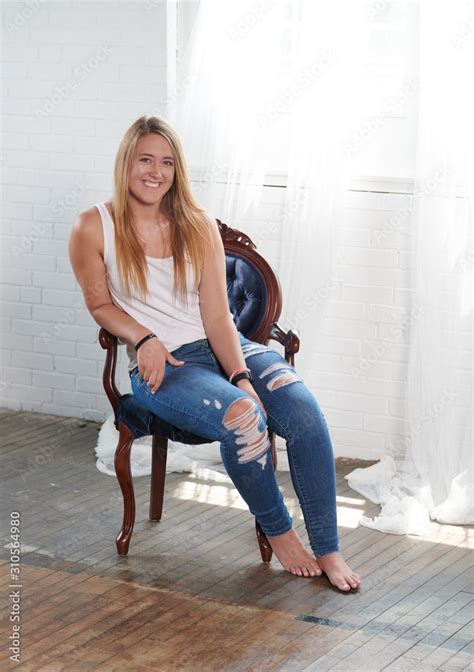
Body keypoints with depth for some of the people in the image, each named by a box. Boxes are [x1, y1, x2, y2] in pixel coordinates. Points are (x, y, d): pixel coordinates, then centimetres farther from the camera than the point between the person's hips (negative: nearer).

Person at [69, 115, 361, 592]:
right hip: (161, 365, -3)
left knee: (303, 408, -25)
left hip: (224, 347, 4)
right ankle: (278, 532, -8)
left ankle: (327, 551, -16)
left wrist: (241, 375, -17)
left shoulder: (198, 226, 5)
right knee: (243, 417, -33)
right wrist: (143, 339, -13)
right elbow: (100, 304, 7)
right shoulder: (93, 229, -1)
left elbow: (217, 315, -2)